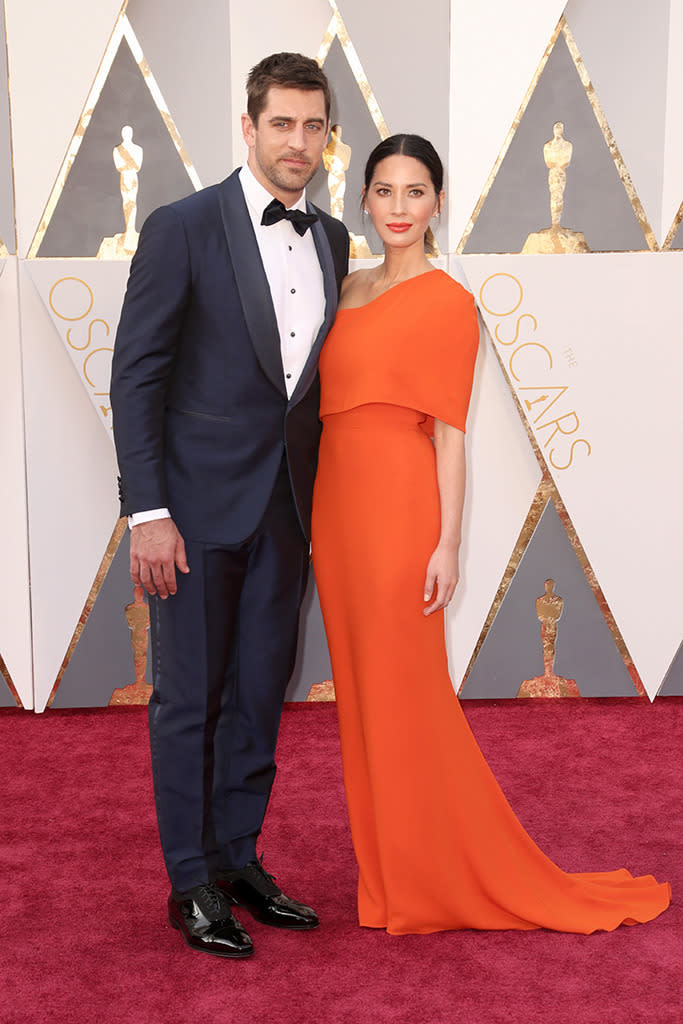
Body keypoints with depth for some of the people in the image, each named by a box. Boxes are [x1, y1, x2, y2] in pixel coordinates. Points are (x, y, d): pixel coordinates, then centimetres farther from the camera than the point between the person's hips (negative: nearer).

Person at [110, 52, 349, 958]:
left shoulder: (332, 241, 9)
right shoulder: (183, 228, -8)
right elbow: (136, 376, -10)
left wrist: (325, 503, 11)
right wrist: (148, 512, -15)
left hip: (286, 510, 5)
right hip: (200, 507, -5)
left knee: (261, 695, 13)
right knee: (189, 698, 5)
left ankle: (238, 860, 29)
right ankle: (192, 883, 19)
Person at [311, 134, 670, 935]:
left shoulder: (445, 300, -7)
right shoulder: (348, 289, 14)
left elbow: (449, 430, -11)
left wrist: (448, 544, -14)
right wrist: (314, 518, 13)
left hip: (398, 501, -7)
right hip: (337, 501, 7)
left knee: (405, 692, 0)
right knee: (361, 689, 13)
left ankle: (435, 880, 16)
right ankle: (385, 874, 27)